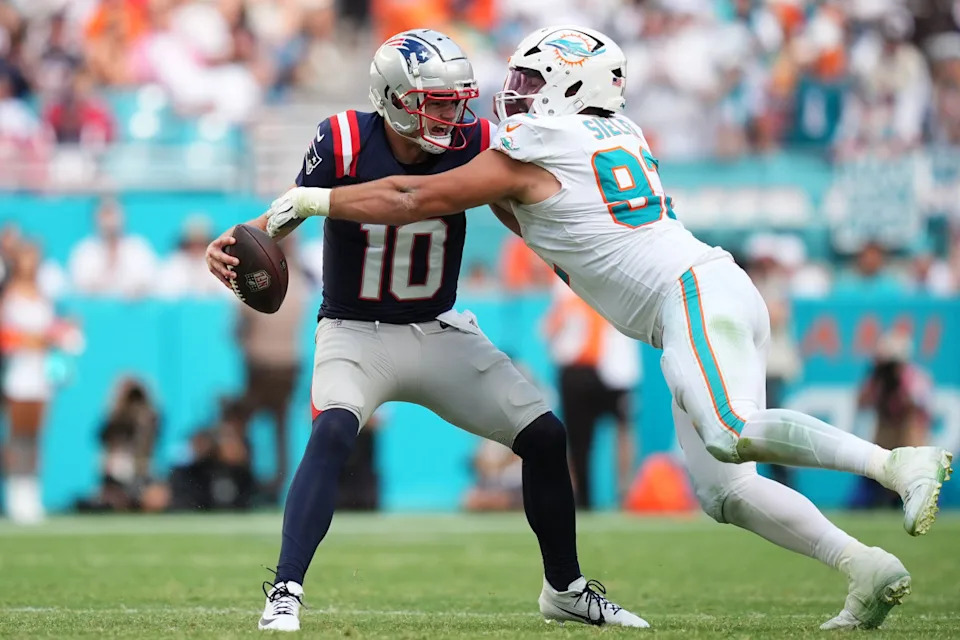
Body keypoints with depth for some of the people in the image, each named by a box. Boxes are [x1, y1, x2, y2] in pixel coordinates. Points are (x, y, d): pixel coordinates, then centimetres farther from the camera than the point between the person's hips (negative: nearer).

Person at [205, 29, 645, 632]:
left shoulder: (473, 144, -12)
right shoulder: (344, 142, -19)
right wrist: (234, 243, -30)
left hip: (439, 332, 4)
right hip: (355, 332, -4)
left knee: (545, 436, 1)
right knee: (333, 431, -33)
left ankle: (565, 589, 22)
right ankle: (285, 593, -32)